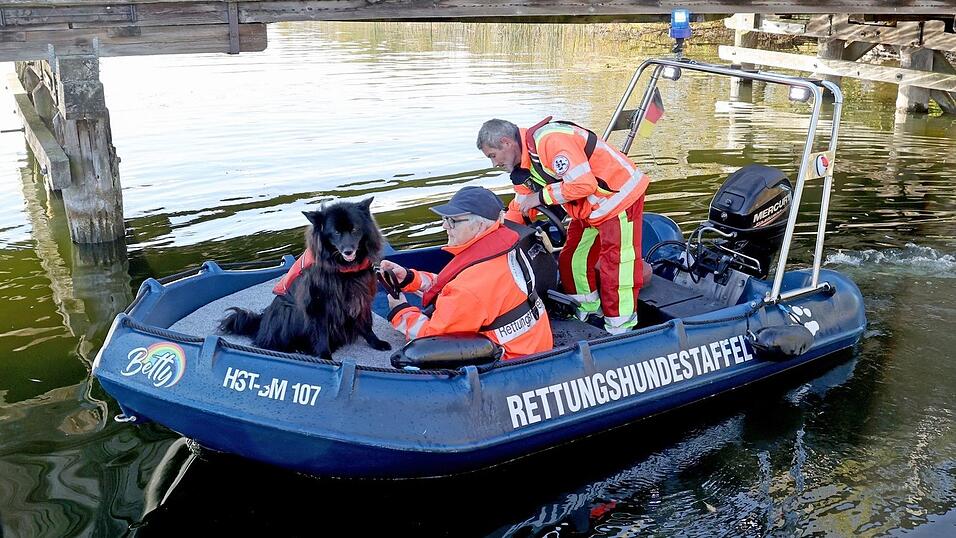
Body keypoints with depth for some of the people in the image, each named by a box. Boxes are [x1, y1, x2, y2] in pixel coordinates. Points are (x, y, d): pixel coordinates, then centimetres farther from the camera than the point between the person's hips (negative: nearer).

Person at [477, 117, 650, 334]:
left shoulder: (550, 141, -27)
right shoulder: (524, 164, 6)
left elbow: (583, 184, -31)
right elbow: (520, 208, 16)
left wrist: (541, 197, -19)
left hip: (620, 198, -10)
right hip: (589, 211, 10)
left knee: (616, 268, -5)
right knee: (572, 262, 14)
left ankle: (620, 333, 5)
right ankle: (589, 314, 30)